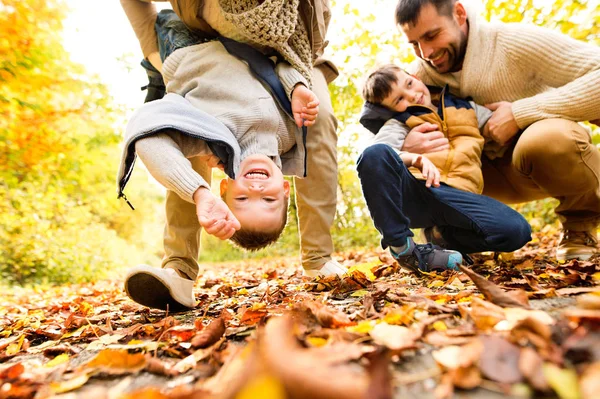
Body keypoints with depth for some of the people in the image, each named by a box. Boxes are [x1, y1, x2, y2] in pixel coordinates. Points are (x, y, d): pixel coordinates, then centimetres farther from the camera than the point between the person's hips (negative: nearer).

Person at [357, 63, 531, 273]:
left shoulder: (464, 105, 30)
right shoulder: (398, 123, 18)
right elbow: (376, 155, -6)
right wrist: (416, 158, -22)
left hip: (457, 196, 2)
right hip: (414, 192, -1)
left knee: (517, 230, -25)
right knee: (376, 153, -32)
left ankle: (442, 236, 1)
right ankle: (401, 246, -19)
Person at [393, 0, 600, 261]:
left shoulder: (515, 41, -21)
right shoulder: (420, 75, -12)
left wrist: (520, 113, -33)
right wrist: (402, 146, -38)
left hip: (550, 159, -2)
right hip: (498, 170, 3)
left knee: (545, 139, -38)